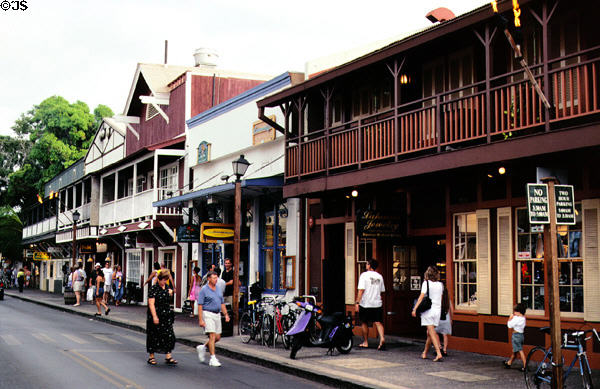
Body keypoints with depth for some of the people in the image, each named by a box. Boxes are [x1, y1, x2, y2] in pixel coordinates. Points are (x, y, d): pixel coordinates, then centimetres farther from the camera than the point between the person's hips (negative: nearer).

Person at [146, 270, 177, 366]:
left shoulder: (167, 287, 11)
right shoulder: (153, 288, -10)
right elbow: (151, 303, -16)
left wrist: (170, 293, 9)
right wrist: (154, 316, -22)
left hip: (166, 316, 6)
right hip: (155, 316, -6)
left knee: (169, 335, 0)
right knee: (154, 336, 3)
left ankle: (168, 357, 3)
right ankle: (151, 356, 14)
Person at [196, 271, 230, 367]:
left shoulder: (218, 289, 13)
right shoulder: (204, 290, -7)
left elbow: (222, 303, 19)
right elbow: (200, 306, -10)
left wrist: (226, 314, 8)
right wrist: (200, 320, -16)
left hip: (217, 315, 7)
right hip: (208, 314, -7)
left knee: (217, 337, 7)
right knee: (212, 336, -12)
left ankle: (203, 348, 28)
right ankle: (213, 358, -8)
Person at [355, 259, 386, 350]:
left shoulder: (364, 275, -7)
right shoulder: (379, 276, 9)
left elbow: (361, 290, -13)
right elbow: (382, 291, 15)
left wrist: (357, 302, -11)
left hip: (365, 304, -4)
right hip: (377, 303, 4)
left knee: (364, 323, 11)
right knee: (378, 322, -1)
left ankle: (365, 342, 17)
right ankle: (382, 339, -22)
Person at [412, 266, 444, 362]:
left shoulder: (426, 283, -5)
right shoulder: (440, 284, 8)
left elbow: (422, 296, -12)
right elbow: (441, 298, 12)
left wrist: (415, 308, -12)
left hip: (428, 310, -5)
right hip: (437, 310, 5)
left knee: (432, 332, -7)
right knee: (429, 333, 15)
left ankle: (439, 353, -19)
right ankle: (425, 353, 26)